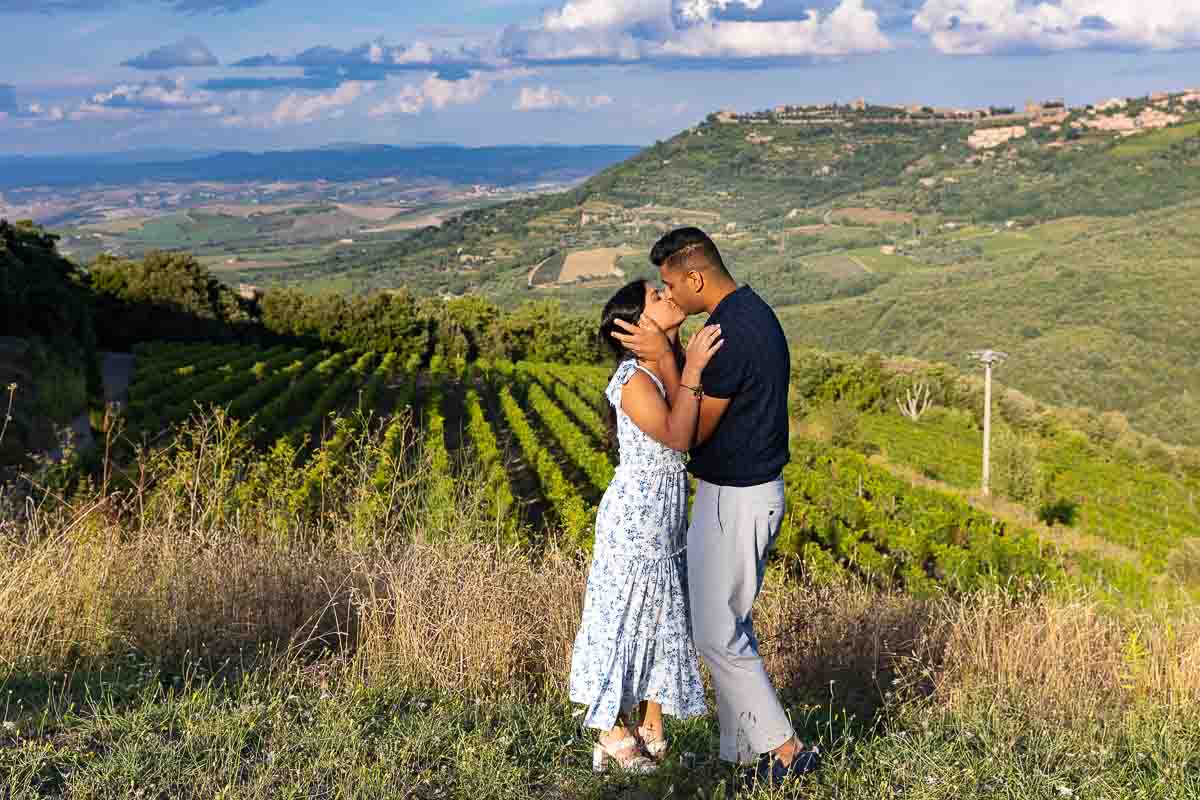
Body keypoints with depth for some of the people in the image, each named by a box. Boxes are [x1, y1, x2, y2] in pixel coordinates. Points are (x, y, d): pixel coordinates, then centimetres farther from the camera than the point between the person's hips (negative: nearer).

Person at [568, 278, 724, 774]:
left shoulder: (670, 367, 7)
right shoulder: (634, 378, -19)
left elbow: (697, 431, 3)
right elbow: (676, 438, -26)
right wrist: (693, 372, -26)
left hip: (667, 519, 9)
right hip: (635, 518, -9)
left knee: (665, 620, 14)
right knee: (625, 619, 3)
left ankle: (652, 731, 25)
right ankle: (614, 733, 18)